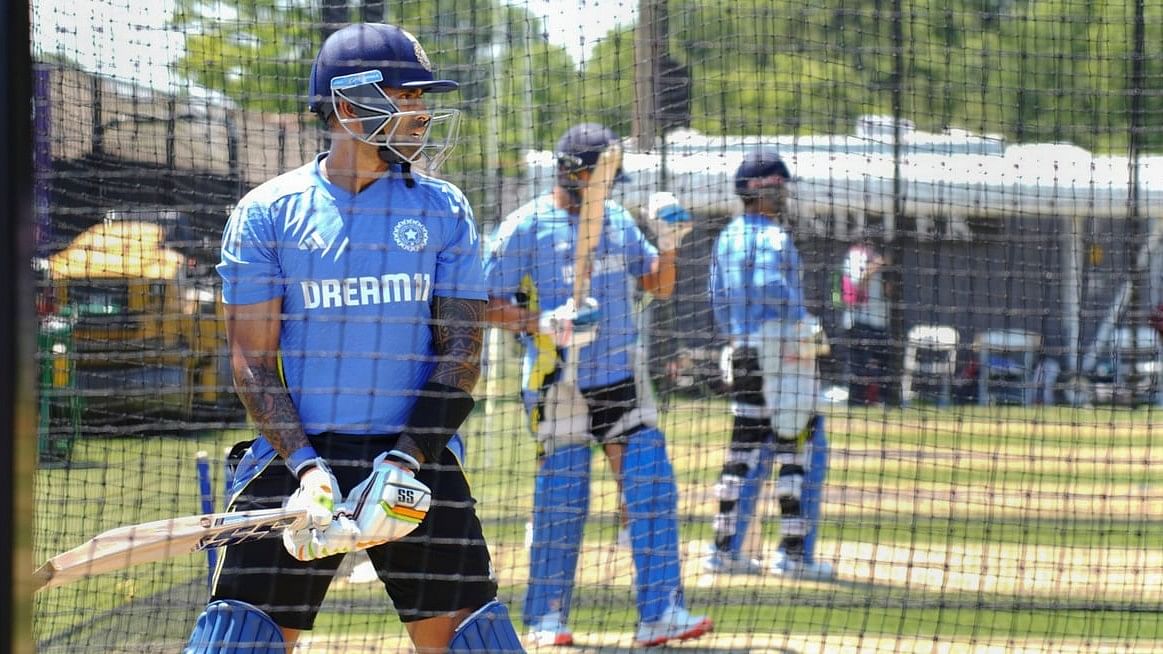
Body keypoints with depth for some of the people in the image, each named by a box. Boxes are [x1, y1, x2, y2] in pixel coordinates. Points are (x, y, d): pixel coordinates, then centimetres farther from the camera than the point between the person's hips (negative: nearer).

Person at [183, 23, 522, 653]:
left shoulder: (443, 210, 6)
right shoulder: (267, 212, 2)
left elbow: (460, 352, 2)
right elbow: (252, 360, -1)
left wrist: (403, 464, -12)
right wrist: (307, 469, -15)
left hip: (416, 452, 1)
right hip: (298, 454, -1)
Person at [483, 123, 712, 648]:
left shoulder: (618, 220, 12)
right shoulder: (526, 226, -6)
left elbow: (659, 286, 18)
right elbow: (487, 304, -7)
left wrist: (668, 243, -1)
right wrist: (546, 324, -21)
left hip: (623, 378, 5)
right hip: (559, 383, -5)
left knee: (652, 487, -3)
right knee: (562, 499, -5)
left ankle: (659, 613, -2)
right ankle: (546, 619, 8)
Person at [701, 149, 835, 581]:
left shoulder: (727, 237, 14)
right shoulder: (773, 236, -11)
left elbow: (719, 301, 18)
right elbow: (772, 288, -26)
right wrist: (804, 326, -17)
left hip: (742, 355, 8)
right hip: (782, 351, -8)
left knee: (747, 448, 13)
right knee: (801, 450, -3)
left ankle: (725, 549, 12)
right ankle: (794, 552, -6)